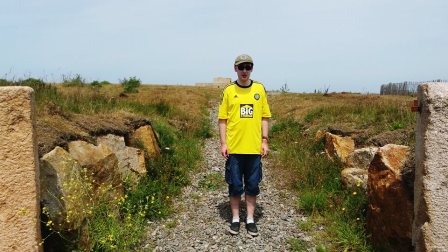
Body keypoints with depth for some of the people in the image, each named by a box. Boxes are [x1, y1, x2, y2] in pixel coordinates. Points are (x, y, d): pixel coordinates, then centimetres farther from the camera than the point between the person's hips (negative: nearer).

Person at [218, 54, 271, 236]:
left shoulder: (259, 89, 4)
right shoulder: (229, 90, 1)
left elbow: (265, 117, 7)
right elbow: (222, 119, 1)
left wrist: (265, 141, 0)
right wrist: (223, 143, -5)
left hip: (254, 147, 1)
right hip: (234, 147, -1)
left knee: (252, 185, 10)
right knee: (235, 185, 8)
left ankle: (250, 219, 24)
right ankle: (235, 219, 23)